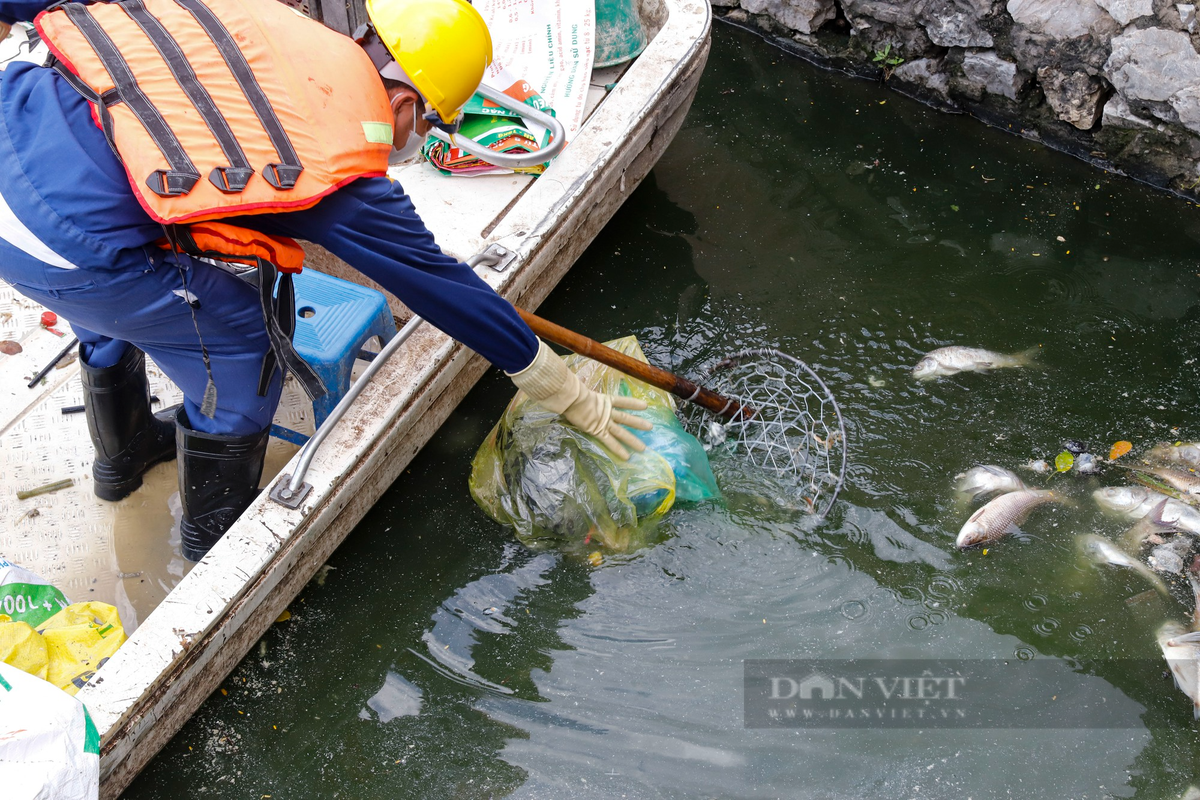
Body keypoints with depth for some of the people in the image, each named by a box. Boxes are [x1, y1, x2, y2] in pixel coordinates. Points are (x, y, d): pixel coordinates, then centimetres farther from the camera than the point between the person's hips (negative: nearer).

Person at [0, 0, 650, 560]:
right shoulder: (344, 170, -9)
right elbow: (444, 288, 0)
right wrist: (572, 399, 11)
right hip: (70, 245, -8)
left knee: (117, 306, 35)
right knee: (243, 349, 11)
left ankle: (123, 450, 62)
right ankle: (216, 526, 35)